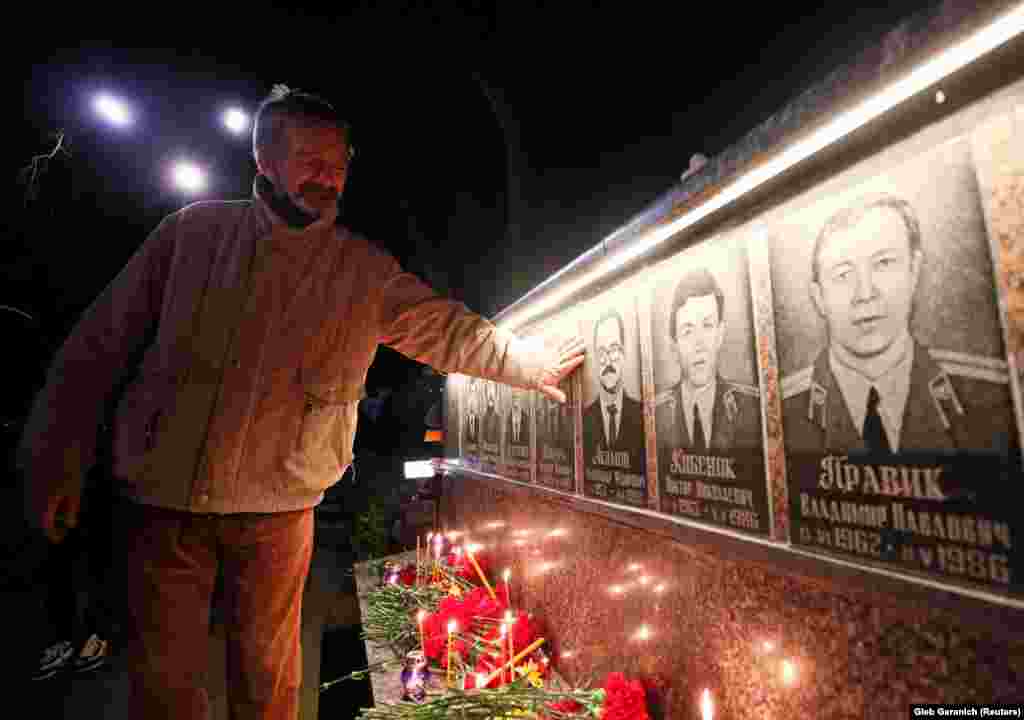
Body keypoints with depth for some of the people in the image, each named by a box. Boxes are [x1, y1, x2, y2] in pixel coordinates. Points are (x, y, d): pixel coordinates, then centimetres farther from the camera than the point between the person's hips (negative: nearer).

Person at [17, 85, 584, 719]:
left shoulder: (367, 272, -2)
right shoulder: (195, 230, 1)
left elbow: (451, 332, 0)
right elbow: (102, 339, 4)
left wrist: (537, 365, -1)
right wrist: (58, 455, 3)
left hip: (277, 509, 0)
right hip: (160, 498, 1)